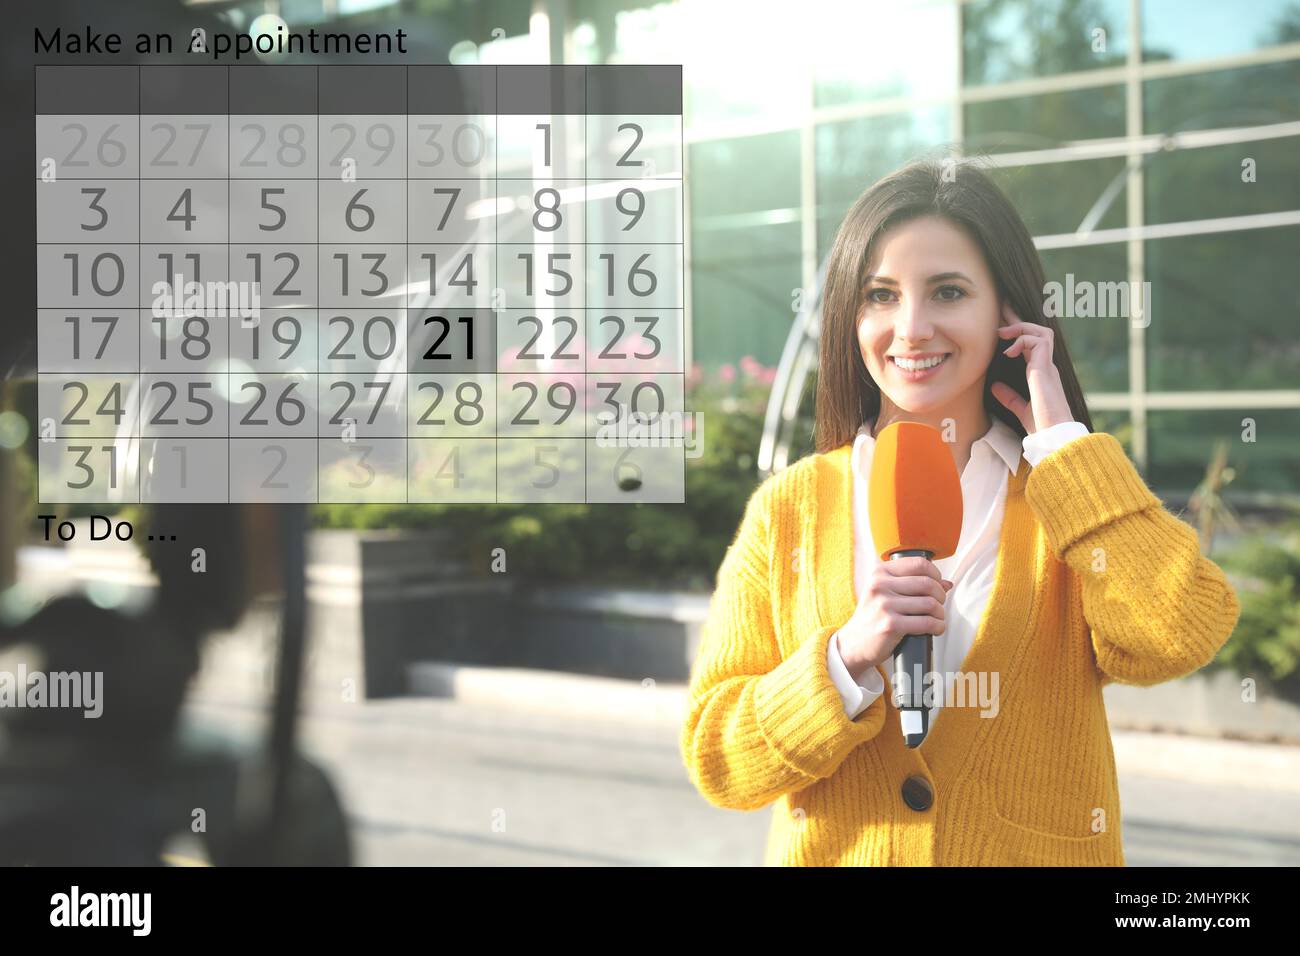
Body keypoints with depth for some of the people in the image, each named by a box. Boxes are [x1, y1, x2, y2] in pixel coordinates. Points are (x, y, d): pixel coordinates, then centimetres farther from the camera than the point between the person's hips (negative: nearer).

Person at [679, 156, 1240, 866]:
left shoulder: (1070, 497, -4)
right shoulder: (789, 507, -4)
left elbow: (1179, 637, -24)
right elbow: (715, 760, -7)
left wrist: (1061, 435, -16)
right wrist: (848, 659, -23)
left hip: (1036, 849, 0)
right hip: (836, 853, 0)